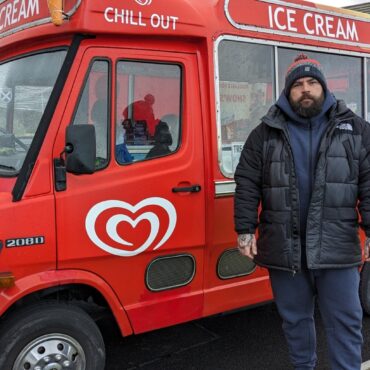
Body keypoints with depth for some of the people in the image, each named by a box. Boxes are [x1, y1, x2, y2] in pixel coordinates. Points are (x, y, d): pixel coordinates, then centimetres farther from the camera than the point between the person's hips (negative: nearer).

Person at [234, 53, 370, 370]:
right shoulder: (265, 134, 5)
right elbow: (247, 185, 4)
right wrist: (245, 230, -2)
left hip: (336, 248, -1)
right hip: (284, 248, 1)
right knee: (295, 318, 16)